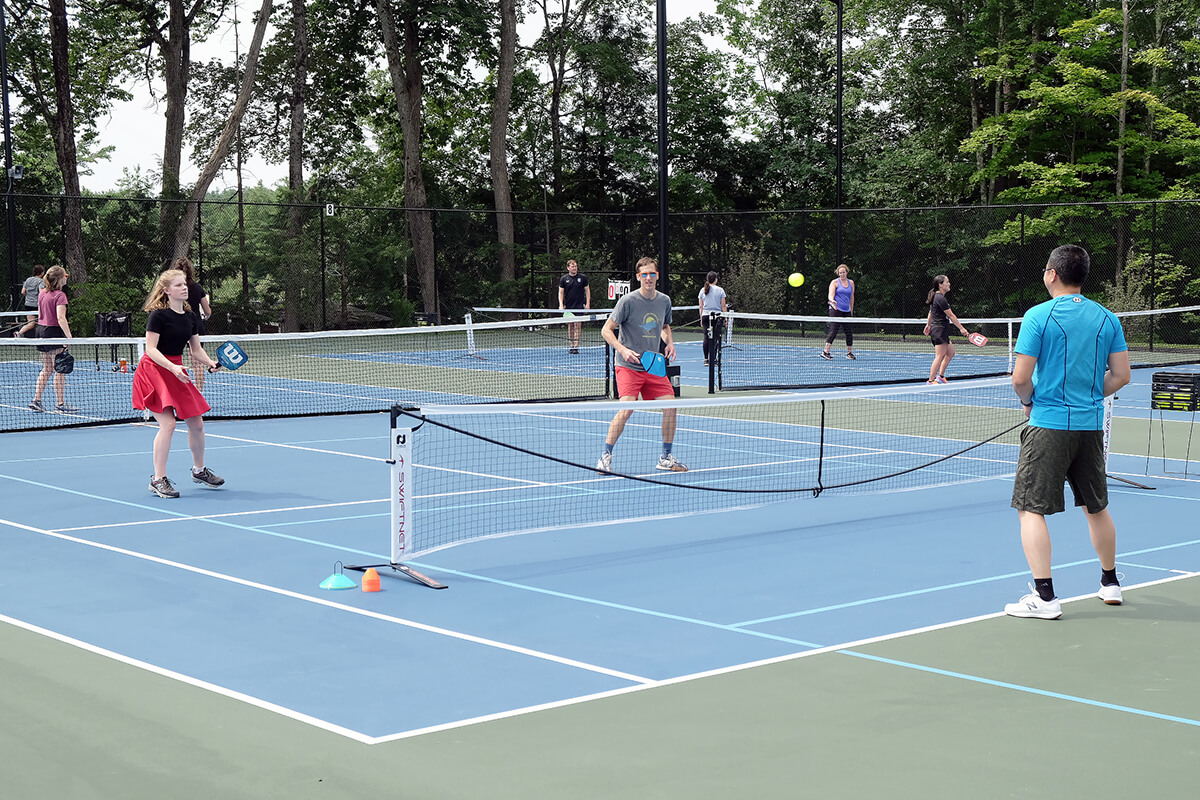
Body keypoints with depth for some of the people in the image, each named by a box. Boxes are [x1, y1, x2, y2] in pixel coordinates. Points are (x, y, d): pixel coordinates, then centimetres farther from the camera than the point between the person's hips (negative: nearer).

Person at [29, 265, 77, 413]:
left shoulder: (42, 294, 10)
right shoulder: (60, 295, -15)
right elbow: (61, 318, -22)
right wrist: (69, 336, -23)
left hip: (41, 330, 8)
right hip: (54, 332, -8)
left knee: (47, 369, 16)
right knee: (59, 370, -2)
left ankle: (36, 401, 15)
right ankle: (60, 404, 0)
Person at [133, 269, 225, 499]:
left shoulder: (190, 317, 6)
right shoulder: (158, 315, -15)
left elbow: (196, 350, 12)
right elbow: (151, 349, -18)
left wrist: (211, 363, -6)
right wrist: (172, 367, -30)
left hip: (177, 370, 7)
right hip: (154, 370, -7)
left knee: (196, 423, 9)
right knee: (168, 423, -19)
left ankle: (199, 471, 30)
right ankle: (158, 480, -11)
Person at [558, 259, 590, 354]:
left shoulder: (583, 277, 2)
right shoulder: (564, 279, 3)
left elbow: (587, 290, 8)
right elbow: (561, 292, 5)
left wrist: (588, 303, 0)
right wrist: (561, 305, -6)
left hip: (579, 305, -2)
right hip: (568, 307, 2)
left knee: (577, 325, -9)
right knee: (570, 326, 5)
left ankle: (576, 346, -12)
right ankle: (571, 346, 11)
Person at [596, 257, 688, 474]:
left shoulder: (664, 301, 5)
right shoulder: (628, 301, -11)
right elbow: (606, 330, -8)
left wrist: (669, 342, 4)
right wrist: (623, 350, -22)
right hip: (628, 366, -6)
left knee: (670, 406, -2)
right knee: (626, 409, -20)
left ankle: (666, 458, 14)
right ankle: (605, 456, -7)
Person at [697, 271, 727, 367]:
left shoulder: (702, 291, 7)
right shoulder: (720, 290, -1)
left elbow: (701, 307, 10)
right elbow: (723, 306, 0)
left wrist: (701, 319, 16)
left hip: (705, 316, 2)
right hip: (717, 316, -2)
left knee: (706, 337, 1)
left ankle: (706, 359, -4)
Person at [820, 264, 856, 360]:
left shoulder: (851, 283, 15)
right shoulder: (835, 282, 0)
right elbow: (831, 295, -11)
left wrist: (851, 310, 22)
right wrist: (832, 300, -33)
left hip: (846, 311, 5)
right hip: (836, 310, -5)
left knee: (849, 332, 5)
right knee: (833, 331, -15)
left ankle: (849, 352, 18)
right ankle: (825, 352, -16)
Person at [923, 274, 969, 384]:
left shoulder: (936, 297, 14)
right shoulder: (940, 298, -18)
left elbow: (931, 312, 26)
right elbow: (951, 315, -17)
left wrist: (928, 325, 37)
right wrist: (961, 328, -14)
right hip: (939, 330, -11)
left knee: (950, 352, 16)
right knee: (940, 356, -9)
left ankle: (940, 376, 20)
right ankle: (931, 381, -6)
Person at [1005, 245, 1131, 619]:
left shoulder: (1038, 315, -9)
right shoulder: (1107, 318, 5)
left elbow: (1020, 379, -12)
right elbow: (1121, 376, 6)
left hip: (1049, 424, -5)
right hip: (1091, 424, 6)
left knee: (1031, 509, -2)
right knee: (1096, 507, 20)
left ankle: (1044, 596, -9)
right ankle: (1110, 583, 32)